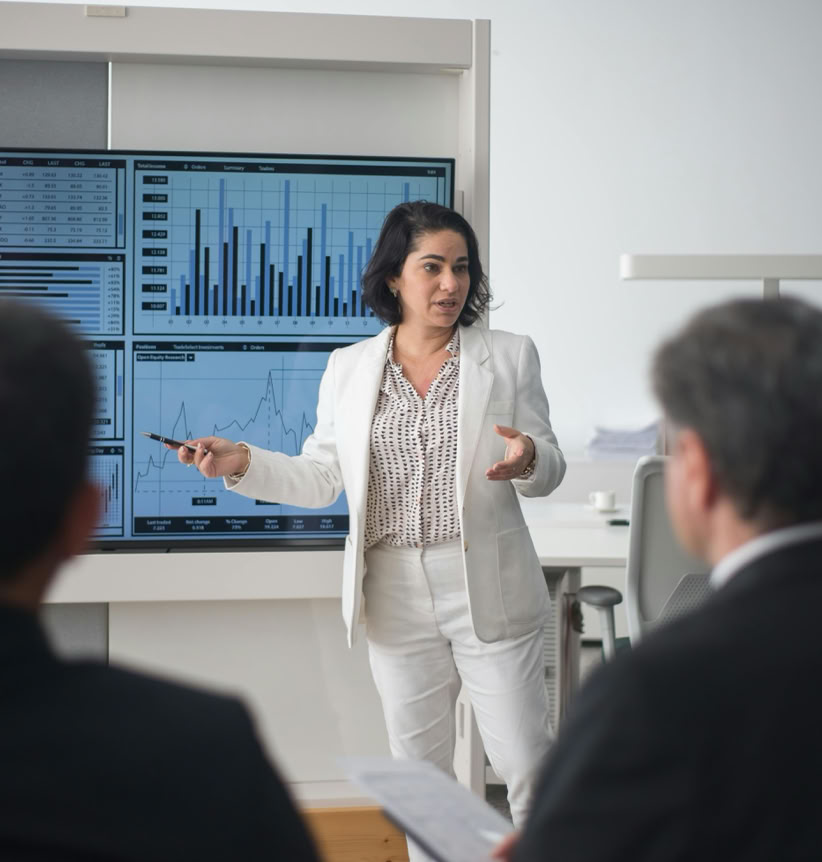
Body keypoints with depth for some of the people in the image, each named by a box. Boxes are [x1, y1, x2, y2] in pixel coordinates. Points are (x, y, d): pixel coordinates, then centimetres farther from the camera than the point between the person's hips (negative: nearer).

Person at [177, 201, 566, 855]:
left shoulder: (510, 356, 2)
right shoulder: (349, 368, 7)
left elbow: (548, 470, 3)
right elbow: (319, 480, 7)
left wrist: (528, 459, -21)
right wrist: (243, 463, -8)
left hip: (489, 594, -2)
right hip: (397, 599, 2)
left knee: (527, 764, 1)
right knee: (418, 771, 14)